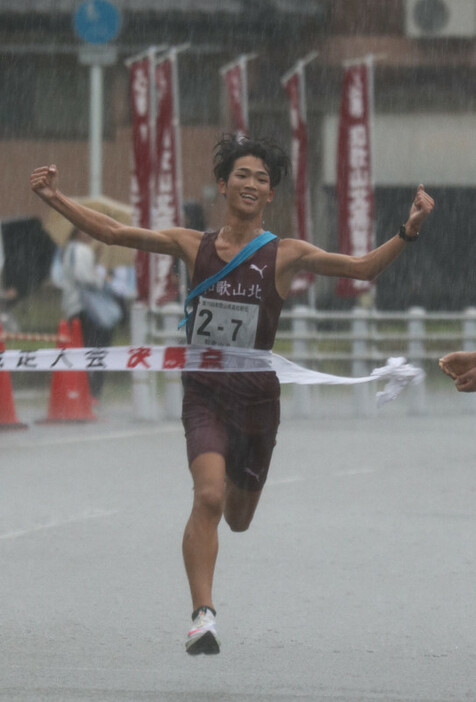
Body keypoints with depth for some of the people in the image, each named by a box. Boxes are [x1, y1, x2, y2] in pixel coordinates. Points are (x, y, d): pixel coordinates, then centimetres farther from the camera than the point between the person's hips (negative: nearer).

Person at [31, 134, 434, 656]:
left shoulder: (285, 255, -5)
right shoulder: (193, 246, 0)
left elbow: (362, 268, -12)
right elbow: (113, 234, 3)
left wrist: (408, 232, -27)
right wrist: (55, 199, -5)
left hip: (256, 396, 1)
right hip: (204, 392, -1)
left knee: (238, 518, 16)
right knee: (209, 497, -24)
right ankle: (203, 617, -22)